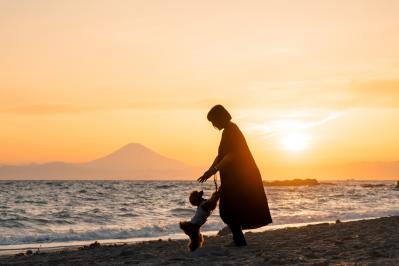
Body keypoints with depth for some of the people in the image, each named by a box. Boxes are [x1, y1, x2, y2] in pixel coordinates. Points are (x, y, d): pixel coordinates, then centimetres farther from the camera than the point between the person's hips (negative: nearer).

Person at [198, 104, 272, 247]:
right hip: (235, 177, 10)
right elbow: (221, 155, 19)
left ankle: (239, 240, -4)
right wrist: (209, 171, 13)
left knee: (228, 210, -7)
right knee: (228, 209, 12)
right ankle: (238, 239, 14)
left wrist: (215, 169, -27)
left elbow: (231, 155, -23)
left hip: (238, 178, -10)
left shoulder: (231, 131, -14)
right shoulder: (228, 131, 17)